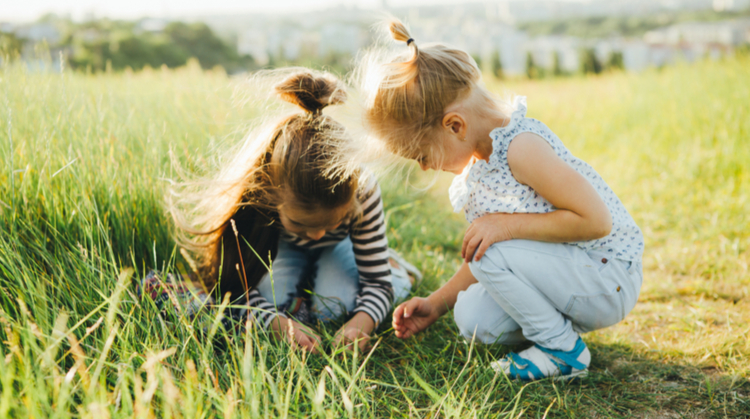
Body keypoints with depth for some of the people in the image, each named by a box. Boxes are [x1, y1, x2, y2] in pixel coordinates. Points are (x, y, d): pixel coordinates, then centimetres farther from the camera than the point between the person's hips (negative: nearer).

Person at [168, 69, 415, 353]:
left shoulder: (363, 192, -41)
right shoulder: (250, 195, -43)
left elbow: (378, 283, -31)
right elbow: (238, 285, -34)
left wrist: (360, 323, -55)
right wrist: (280, 324, -55)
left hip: (339, 247, 0)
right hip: (280, 246, 0)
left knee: (333, 308, -25)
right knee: (273, 300, -28)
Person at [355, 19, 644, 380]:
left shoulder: (521, 147, -24)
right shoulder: (479, 158, 5)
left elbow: (596, 220, -28)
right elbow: (482, 254, 13)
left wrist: (508, 225, -26)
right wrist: (437, 304, 10)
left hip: (609, 278, -8)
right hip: (564, 269, 8)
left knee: (495, 253, -26)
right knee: (473, 318, -9)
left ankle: (563, 350, -8)